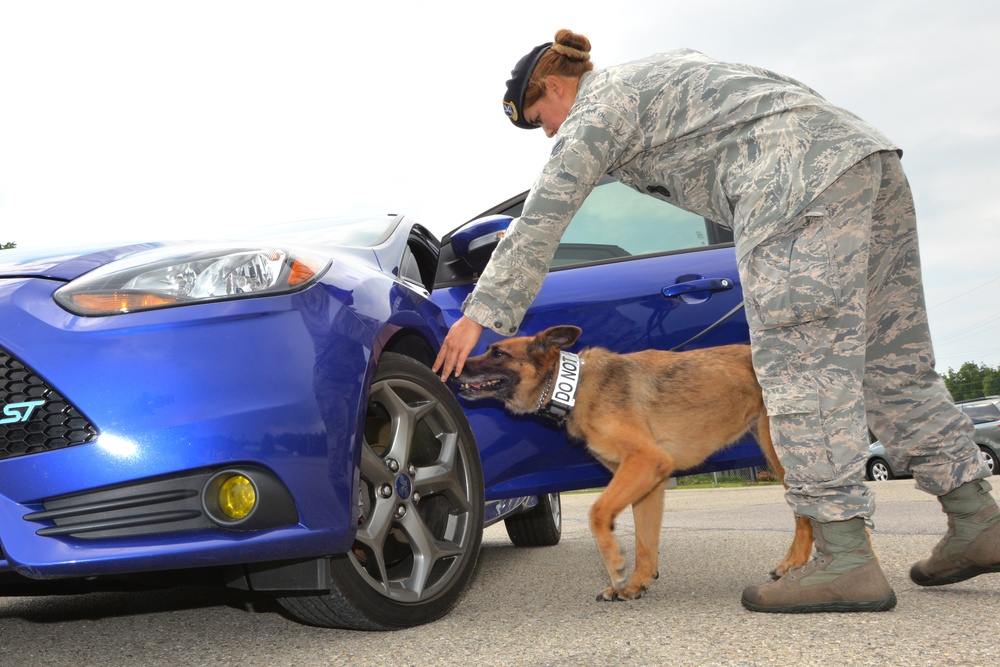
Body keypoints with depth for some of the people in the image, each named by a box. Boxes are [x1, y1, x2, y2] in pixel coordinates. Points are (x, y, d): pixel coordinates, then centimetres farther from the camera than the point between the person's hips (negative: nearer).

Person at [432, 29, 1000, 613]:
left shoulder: (594, 112, 6)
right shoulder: (655, 74, 31)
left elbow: (540, 220, 0)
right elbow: (781, 88, 32)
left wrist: (481, 313, 3)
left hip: (801, 175, -9)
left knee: (798, 360, -11)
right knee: (892, 360, 10)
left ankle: (846, 558, -16)